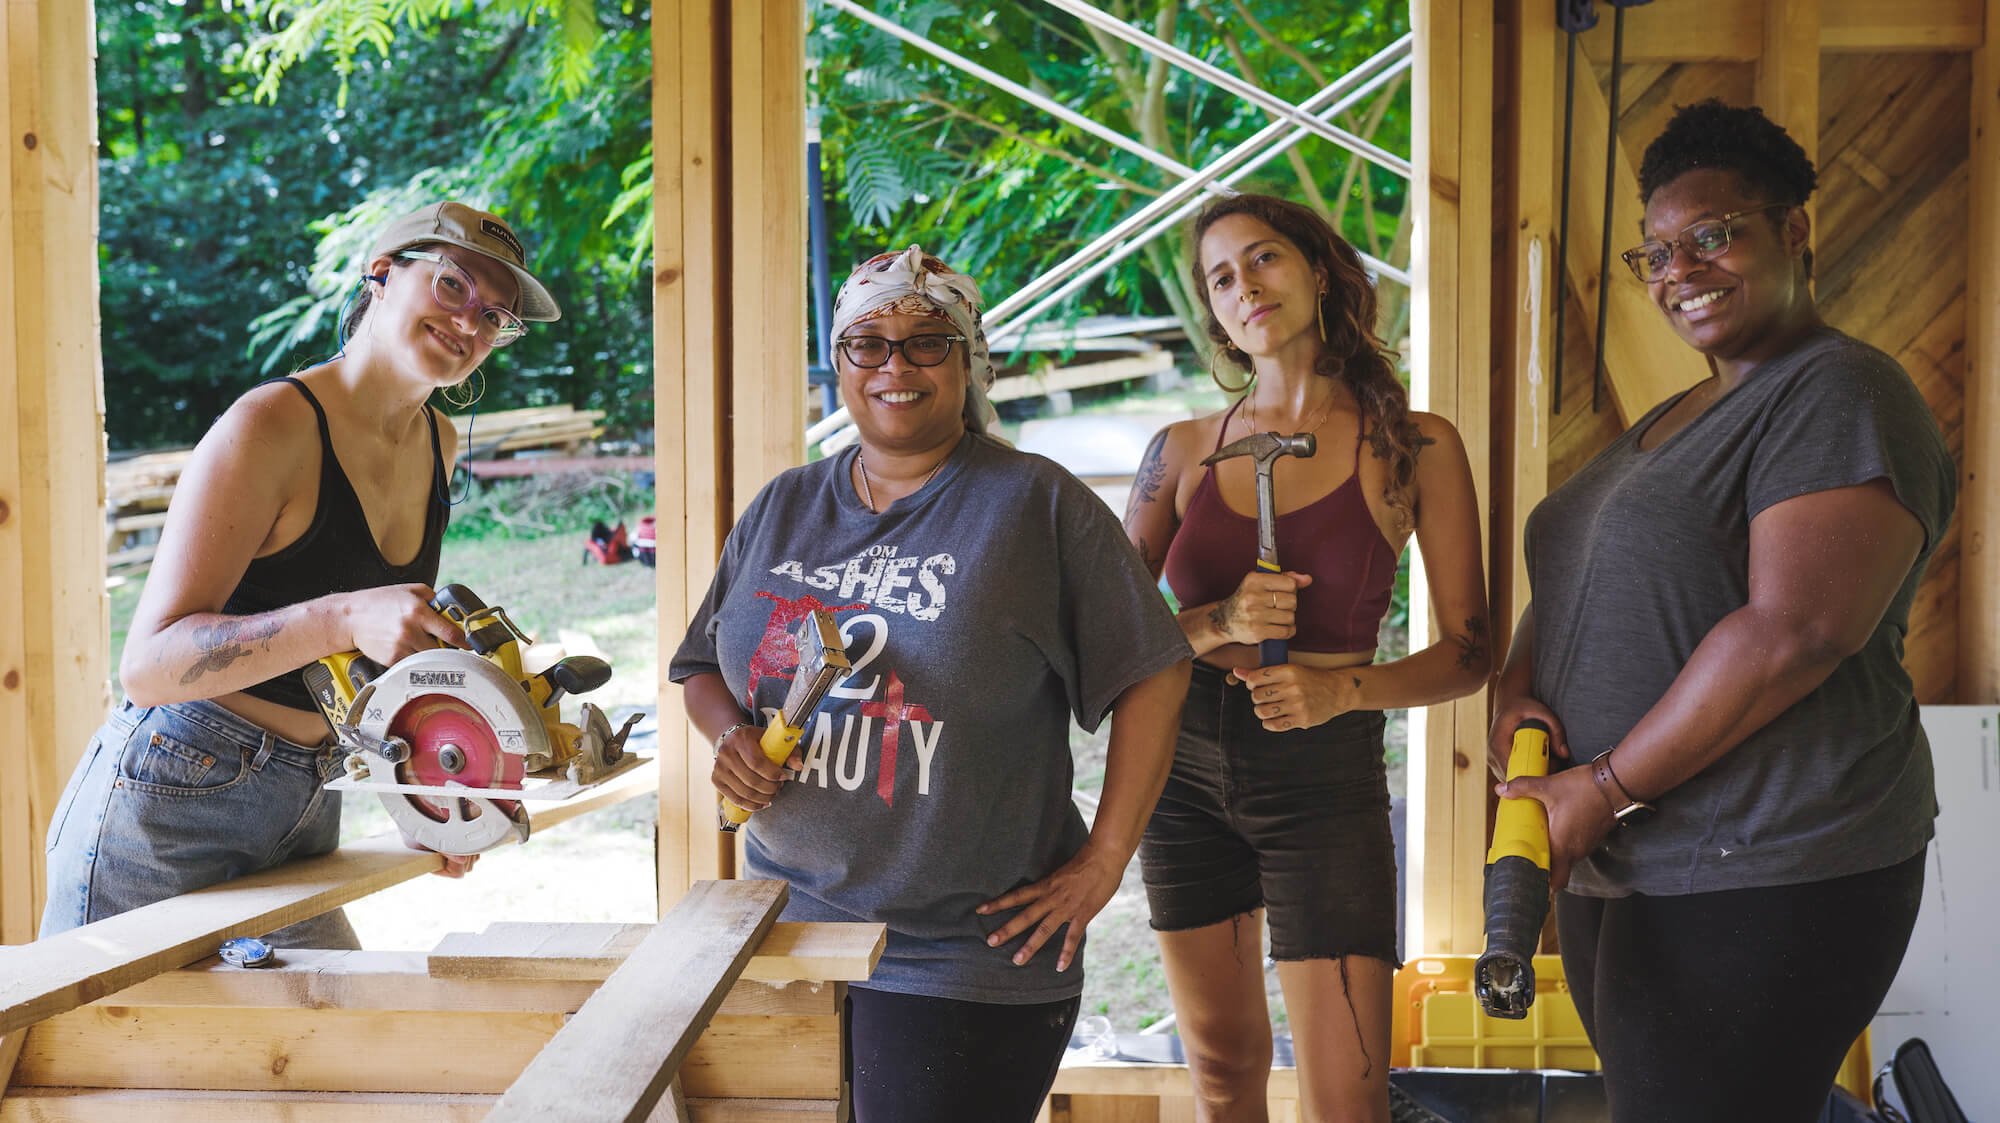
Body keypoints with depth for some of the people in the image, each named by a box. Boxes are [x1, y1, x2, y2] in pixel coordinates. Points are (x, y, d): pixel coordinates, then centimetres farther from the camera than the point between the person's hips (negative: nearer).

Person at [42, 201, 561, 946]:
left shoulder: (439, 445, 8)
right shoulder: (274, 426, -17)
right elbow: (149, 664, -22)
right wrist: (343, 619, -35)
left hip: (303, 816, 8)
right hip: (168, 807, -7)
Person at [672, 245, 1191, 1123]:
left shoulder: (1035, 505, -5)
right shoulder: (782, 509, 11)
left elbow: (1152, 677, -6)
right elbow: (701, 668, 20)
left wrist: (1104, 861, -8)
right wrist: (732, 736, -2)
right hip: (789, 927, 5)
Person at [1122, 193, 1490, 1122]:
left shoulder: (1415, 447, -2)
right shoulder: (1182, 450, 5)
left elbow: (1468, 652, -2)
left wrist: (1343, 688, -18)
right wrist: (1216, 624, -16)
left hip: (1325, 774, -3)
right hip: (1183, 767, 3)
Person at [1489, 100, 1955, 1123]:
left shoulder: (1840, 395, -10)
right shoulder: (1669, 422, 19)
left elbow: (1794, 632, -22)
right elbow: (1567, 582, 20)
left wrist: (1604, 788, -18)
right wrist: (1517, 685, -4)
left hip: (1756, 886, -9)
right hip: (1614, 874, 9)